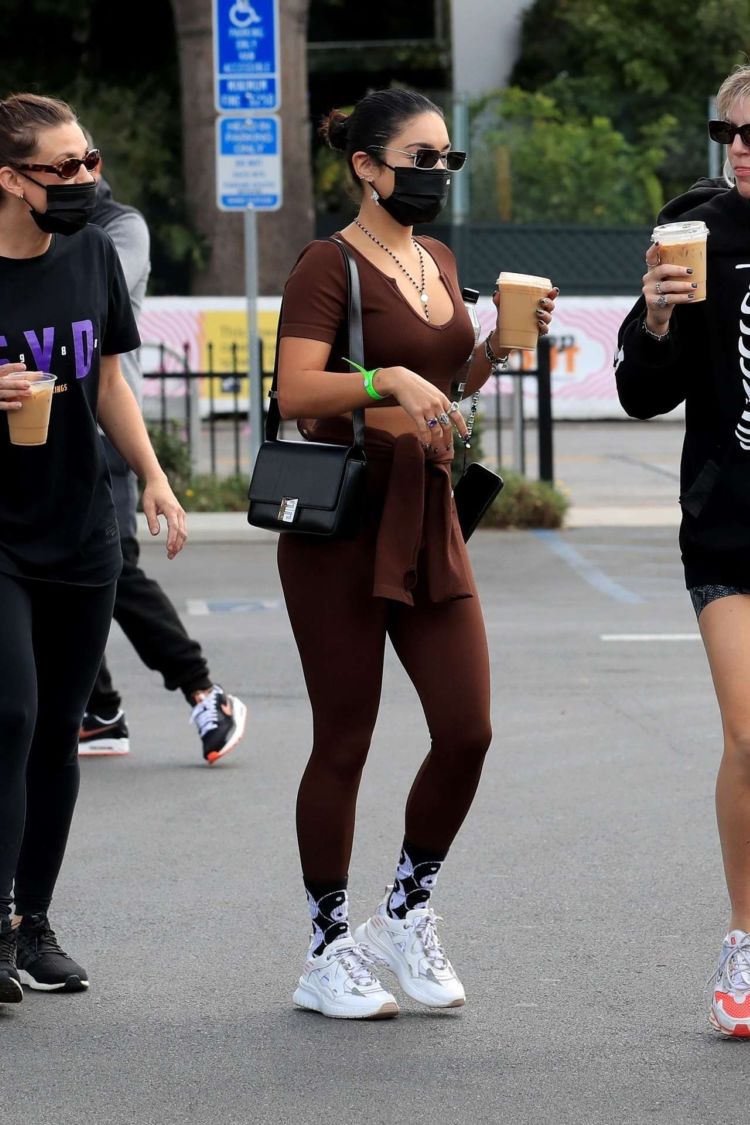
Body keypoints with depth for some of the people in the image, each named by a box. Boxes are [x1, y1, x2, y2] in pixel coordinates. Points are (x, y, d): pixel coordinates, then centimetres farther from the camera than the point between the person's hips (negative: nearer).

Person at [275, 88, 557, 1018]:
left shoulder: (438, 262, 14)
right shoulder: (329, 267, -9)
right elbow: (296, 393, -20)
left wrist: (500, 344, 9)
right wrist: (390, 380, -31)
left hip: (428, 518, 7)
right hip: (342, 522, -7)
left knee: (467, 731, -1)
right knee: (344, 743, 0)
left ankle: (407, 915, 18)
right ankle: (328, 952, 11)